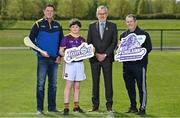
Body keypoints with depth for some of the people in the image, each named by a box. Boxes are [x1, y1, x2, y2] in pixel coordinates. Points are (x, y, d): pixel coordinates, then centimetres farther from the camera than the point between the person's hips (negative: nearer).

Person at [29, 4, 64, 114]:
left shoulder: (57, 25, 9)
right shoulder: (38, 24, -1)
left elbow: (61, 42, 15)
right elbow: (31, 40, -2)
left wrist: (60, 56, 3)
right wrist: (40, 52, -12)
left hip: (55, 59, 4)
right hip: (43, 58, -4)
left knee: (53, 84, 9)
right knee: (41, 84, -3)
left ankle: (52, 107, 17)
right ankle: (39, 108, 1)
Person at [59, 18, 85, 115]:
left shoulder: (82, 39, 11)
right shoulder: (66, 38, -3)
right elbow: (61, 51, -4)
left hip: (79, 64, 5)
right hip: (70, 63, -4)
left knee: (77, 86, 9)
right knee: (68, 85, -7)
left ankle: (76, 106, 17)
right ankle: (66, 107, -5)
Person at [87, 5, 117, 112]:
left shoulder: (112, 26, 6)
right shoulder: (92, 26, 10)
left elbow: (114, 42, 0)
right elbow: (89, 42, 7)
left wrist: (105, 54, -9)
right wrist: (96, 54, -7)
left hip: (107, 58, -1)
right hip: (94, 58, 1)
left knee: (108, 81, -1)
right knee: (95, 82, 4)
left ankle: (109, 105, 4)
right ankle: (95, 105, 9)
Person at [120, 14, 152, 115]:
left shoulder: (143, 34, 0)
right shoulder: (123, 35, 15)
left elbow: (149, 48, -5)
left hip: (139, 64, -5)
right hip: (127, 64, 5)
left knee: (142, 86, -4)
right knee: (129, 86, 10)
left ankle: (142, 108, 2)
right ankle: (133, 106, 21)